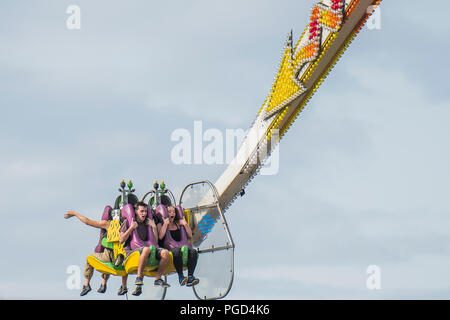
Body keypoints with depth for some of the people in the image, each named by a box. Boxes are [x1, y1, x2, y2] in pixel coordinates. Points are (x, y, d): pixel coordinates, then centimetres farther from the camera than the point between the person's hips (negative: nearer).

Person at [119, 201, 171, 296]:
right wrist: (131, 228, -3)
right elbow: (121, 240, 2)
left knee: (165, 253, -24)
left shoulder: (148, 223, 24)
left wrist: (154, 227, 10)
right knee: (146, 249, -41)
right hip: (133, 250, -5)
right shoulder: (128, 222, 11)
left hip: (149, 247, 5)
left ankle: (158, 278, -12)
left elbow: (155, 241, 20)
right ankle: (139, 277, -33)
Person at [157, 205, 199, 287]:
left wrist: (185, 224, 10)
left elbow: (190, 236, 21)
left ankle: (190, 276, -39)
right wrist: (166, 224, -5)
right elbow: (160, 236, -7)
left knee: (193, 252, -28)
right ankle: (180, 276, -38)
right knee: (178, 251, -40)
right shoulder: (161, 225, 14)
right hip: (170, 248, -4)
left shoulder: (179, 224, 26)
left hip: (184, 246, 4)